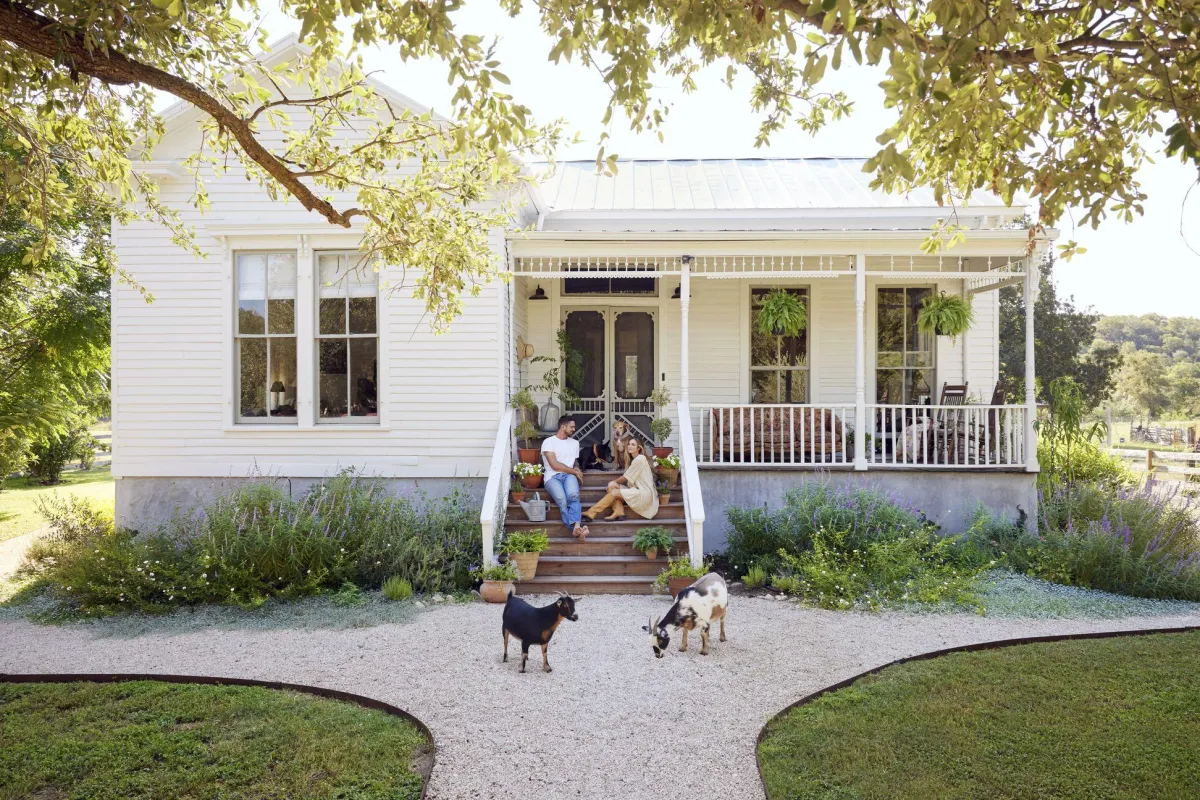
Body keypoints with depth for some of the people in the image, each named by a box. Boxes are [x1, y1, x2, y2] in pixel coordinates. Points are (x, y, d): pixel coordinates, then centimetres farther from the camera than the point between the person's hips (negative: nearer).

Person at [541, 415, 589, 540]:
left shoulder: (575, 443, 22)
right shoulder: (548, 442, 3)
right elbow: (554, 465, -6)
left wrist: (576, 470, 5)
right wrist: (574, 471, 0)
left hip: (569, 475, 3)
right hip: (553, 476, -3)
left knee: (573, 495, -34)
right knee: (562, 500, -35)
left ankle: (576, 528, -52)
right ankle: (576, 528, -48)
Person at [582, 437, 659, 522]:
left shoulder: (640, 459, -11)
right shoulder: (634, 459, 19)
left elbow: (626, 478, -8)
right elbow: (629, 478, 10)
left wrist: (614, 482, 8)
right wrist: (614, 483, -4)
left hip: (644, 494, -9)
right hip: (638, 490, 9)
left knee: (614, 493, -18)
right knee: (611, 486, -4)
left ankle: (591, 514, -16)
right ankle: (618, 512, -19)